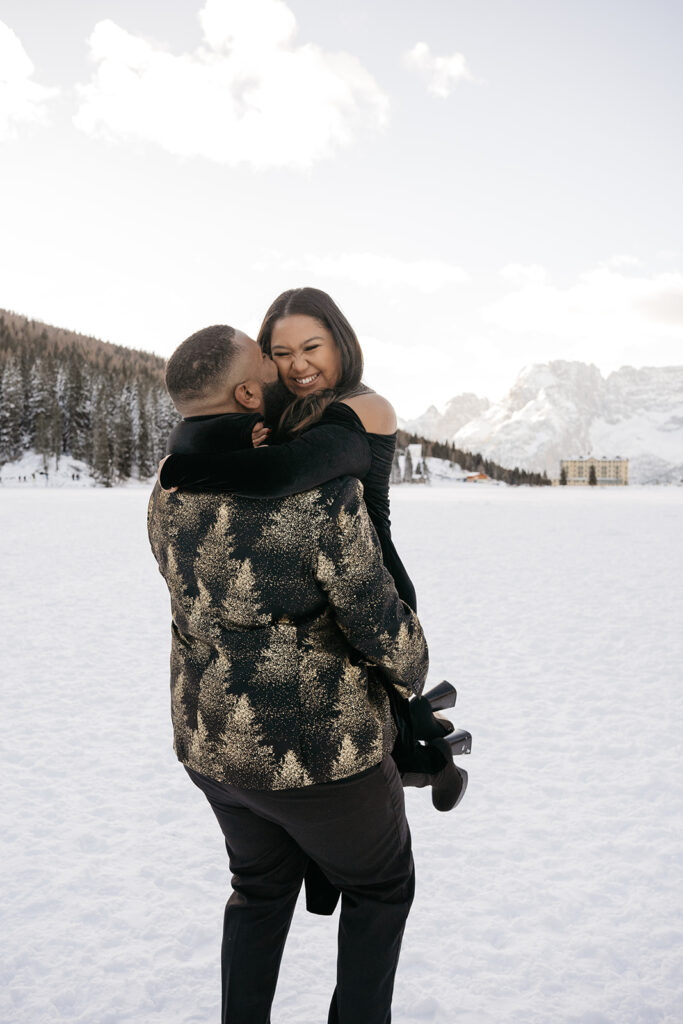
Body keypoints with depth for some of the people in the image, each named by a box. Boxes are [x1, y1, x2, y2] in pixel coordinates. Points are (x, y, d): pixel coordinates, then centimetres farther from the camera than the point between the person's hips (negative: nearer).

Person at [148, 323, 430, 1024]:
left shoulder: (169, 497, -1)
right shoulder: (318, 488, -24)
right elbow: (380, 624, -19)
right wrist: (413, 672, 3)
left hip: (213, 744, 6)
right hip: (319, 751, -6)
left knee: (263, 888, 29)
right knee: (379, 886, 22)